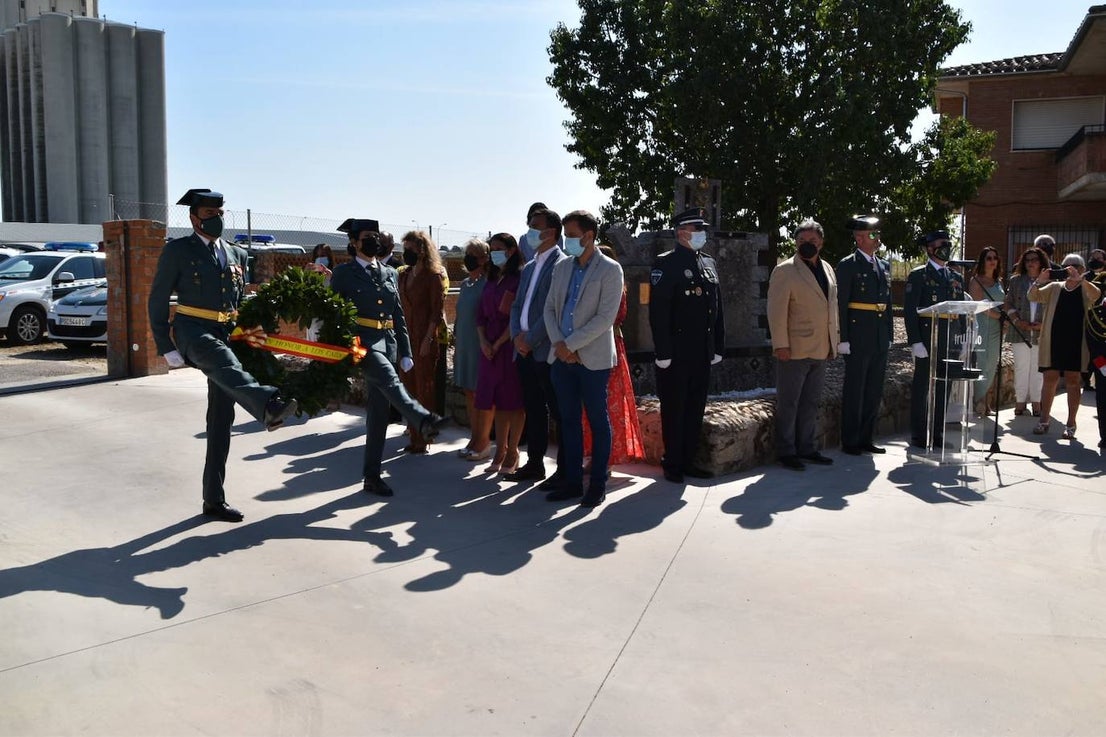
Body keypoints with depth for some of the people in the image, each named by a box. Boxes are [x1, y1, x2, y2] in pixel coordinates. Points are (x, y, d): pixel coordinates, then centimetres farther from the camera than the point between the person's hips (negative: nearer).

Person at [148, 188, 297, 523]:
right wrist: (166, 348, -6)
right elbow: (158, 300, 0)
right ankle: (269, 406, -70)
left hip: (227, 337, 5)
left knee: (221, 420, 4)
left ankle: (214, 499, 11)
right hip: (192, 332, -5)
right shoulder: (177, 250, 1)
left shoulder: (237, 254, 16)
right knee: (225, 362, -41)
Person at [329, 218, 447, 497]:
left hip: (388, 342, 5)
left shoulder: (390, 274, 16)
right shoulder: (343, 273, 2)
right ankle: (424, 420, -56)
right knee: (389, 380, -35)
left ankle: (372, 476, 11)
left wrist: (405, 352, 12)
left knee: (378, 412, 5)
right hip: (361, 340, -5)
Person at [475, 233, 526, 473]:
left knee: (513, 399, -2)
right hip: (489, 347, 7)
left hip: (510, 345, -7)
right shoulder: (491, 280, 15)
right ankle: (500, 451, 15)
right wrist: (483, 341, -3)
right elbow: (481, 315, 12)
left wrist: (498, 344, -11)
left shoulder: (518, 280, -6)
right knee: (497, 399, 9)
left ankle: (512, 453, 4)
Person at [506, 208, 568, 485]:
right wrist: (517, 335, 0)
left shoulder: (561, 264, -8)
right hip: (525, 351, 8)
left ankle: (564, 470, 5)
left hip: (547, 351, -8)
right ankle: (534, 464, 24)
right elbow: (517, 305, 17)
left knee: (559, 413, -2)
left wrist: (530, 339, -14)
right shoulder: (529, 267, 19)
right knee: (533, 410, 15)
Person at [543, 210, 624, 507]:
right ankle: (573, 481, 19)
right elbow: (550, 308, 11)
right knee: (569, 420, 10)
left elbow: (606, 317, -13)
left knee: (598, 421, 3)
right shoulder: (562, 267, 12)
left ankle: (598, 485, 12)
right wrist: (558, 343, -5)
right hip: (561, 357, 6)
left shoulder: (610, 269, -5)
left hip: (593, 358, -5)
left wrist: (571, 344, -15)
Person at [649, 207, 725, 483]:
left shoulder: (709, 264, 14)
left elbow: (717, 308, 16)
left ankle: (688, 461, 22)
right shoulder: (666, 264, -8)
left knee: (696, 409, 11)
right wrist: (662, 352, -18)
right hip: (676, 353, -6)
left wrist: (718, 346, 12)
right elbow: (658, 311, -14)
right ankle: (673, 464, 13)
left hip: (703, 353, 7)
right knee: (674, 409, 3)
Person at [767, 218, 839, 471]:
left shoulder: (827, 270, 14)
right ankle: (786, 452, 9)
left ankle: (807, 448, 22)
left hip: (820, 350, 7)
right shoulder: (785, 270, -8)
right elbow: (777, 311, -12)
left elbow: (832, 307, 20)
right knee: (788, 403, 1)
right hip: (794, 349, -7)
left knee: (811, 403, 13)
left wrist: (834, 340, 15)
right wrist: (780, 344, -17)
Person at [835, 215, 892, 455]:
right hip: (858, 336, -7)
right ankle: (850, 442, 7)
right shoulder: (847, 265, -6)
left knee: (874, 390, 10)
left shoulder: (884, 266, 15)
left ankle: (866, 438, 20)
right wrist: (843, 339, -14)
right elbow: (841, 305, -10)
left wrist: (889, 334, 14)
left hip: (880, 338, 7)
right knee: (854, 390, -1)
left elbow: (887, 302, 19)